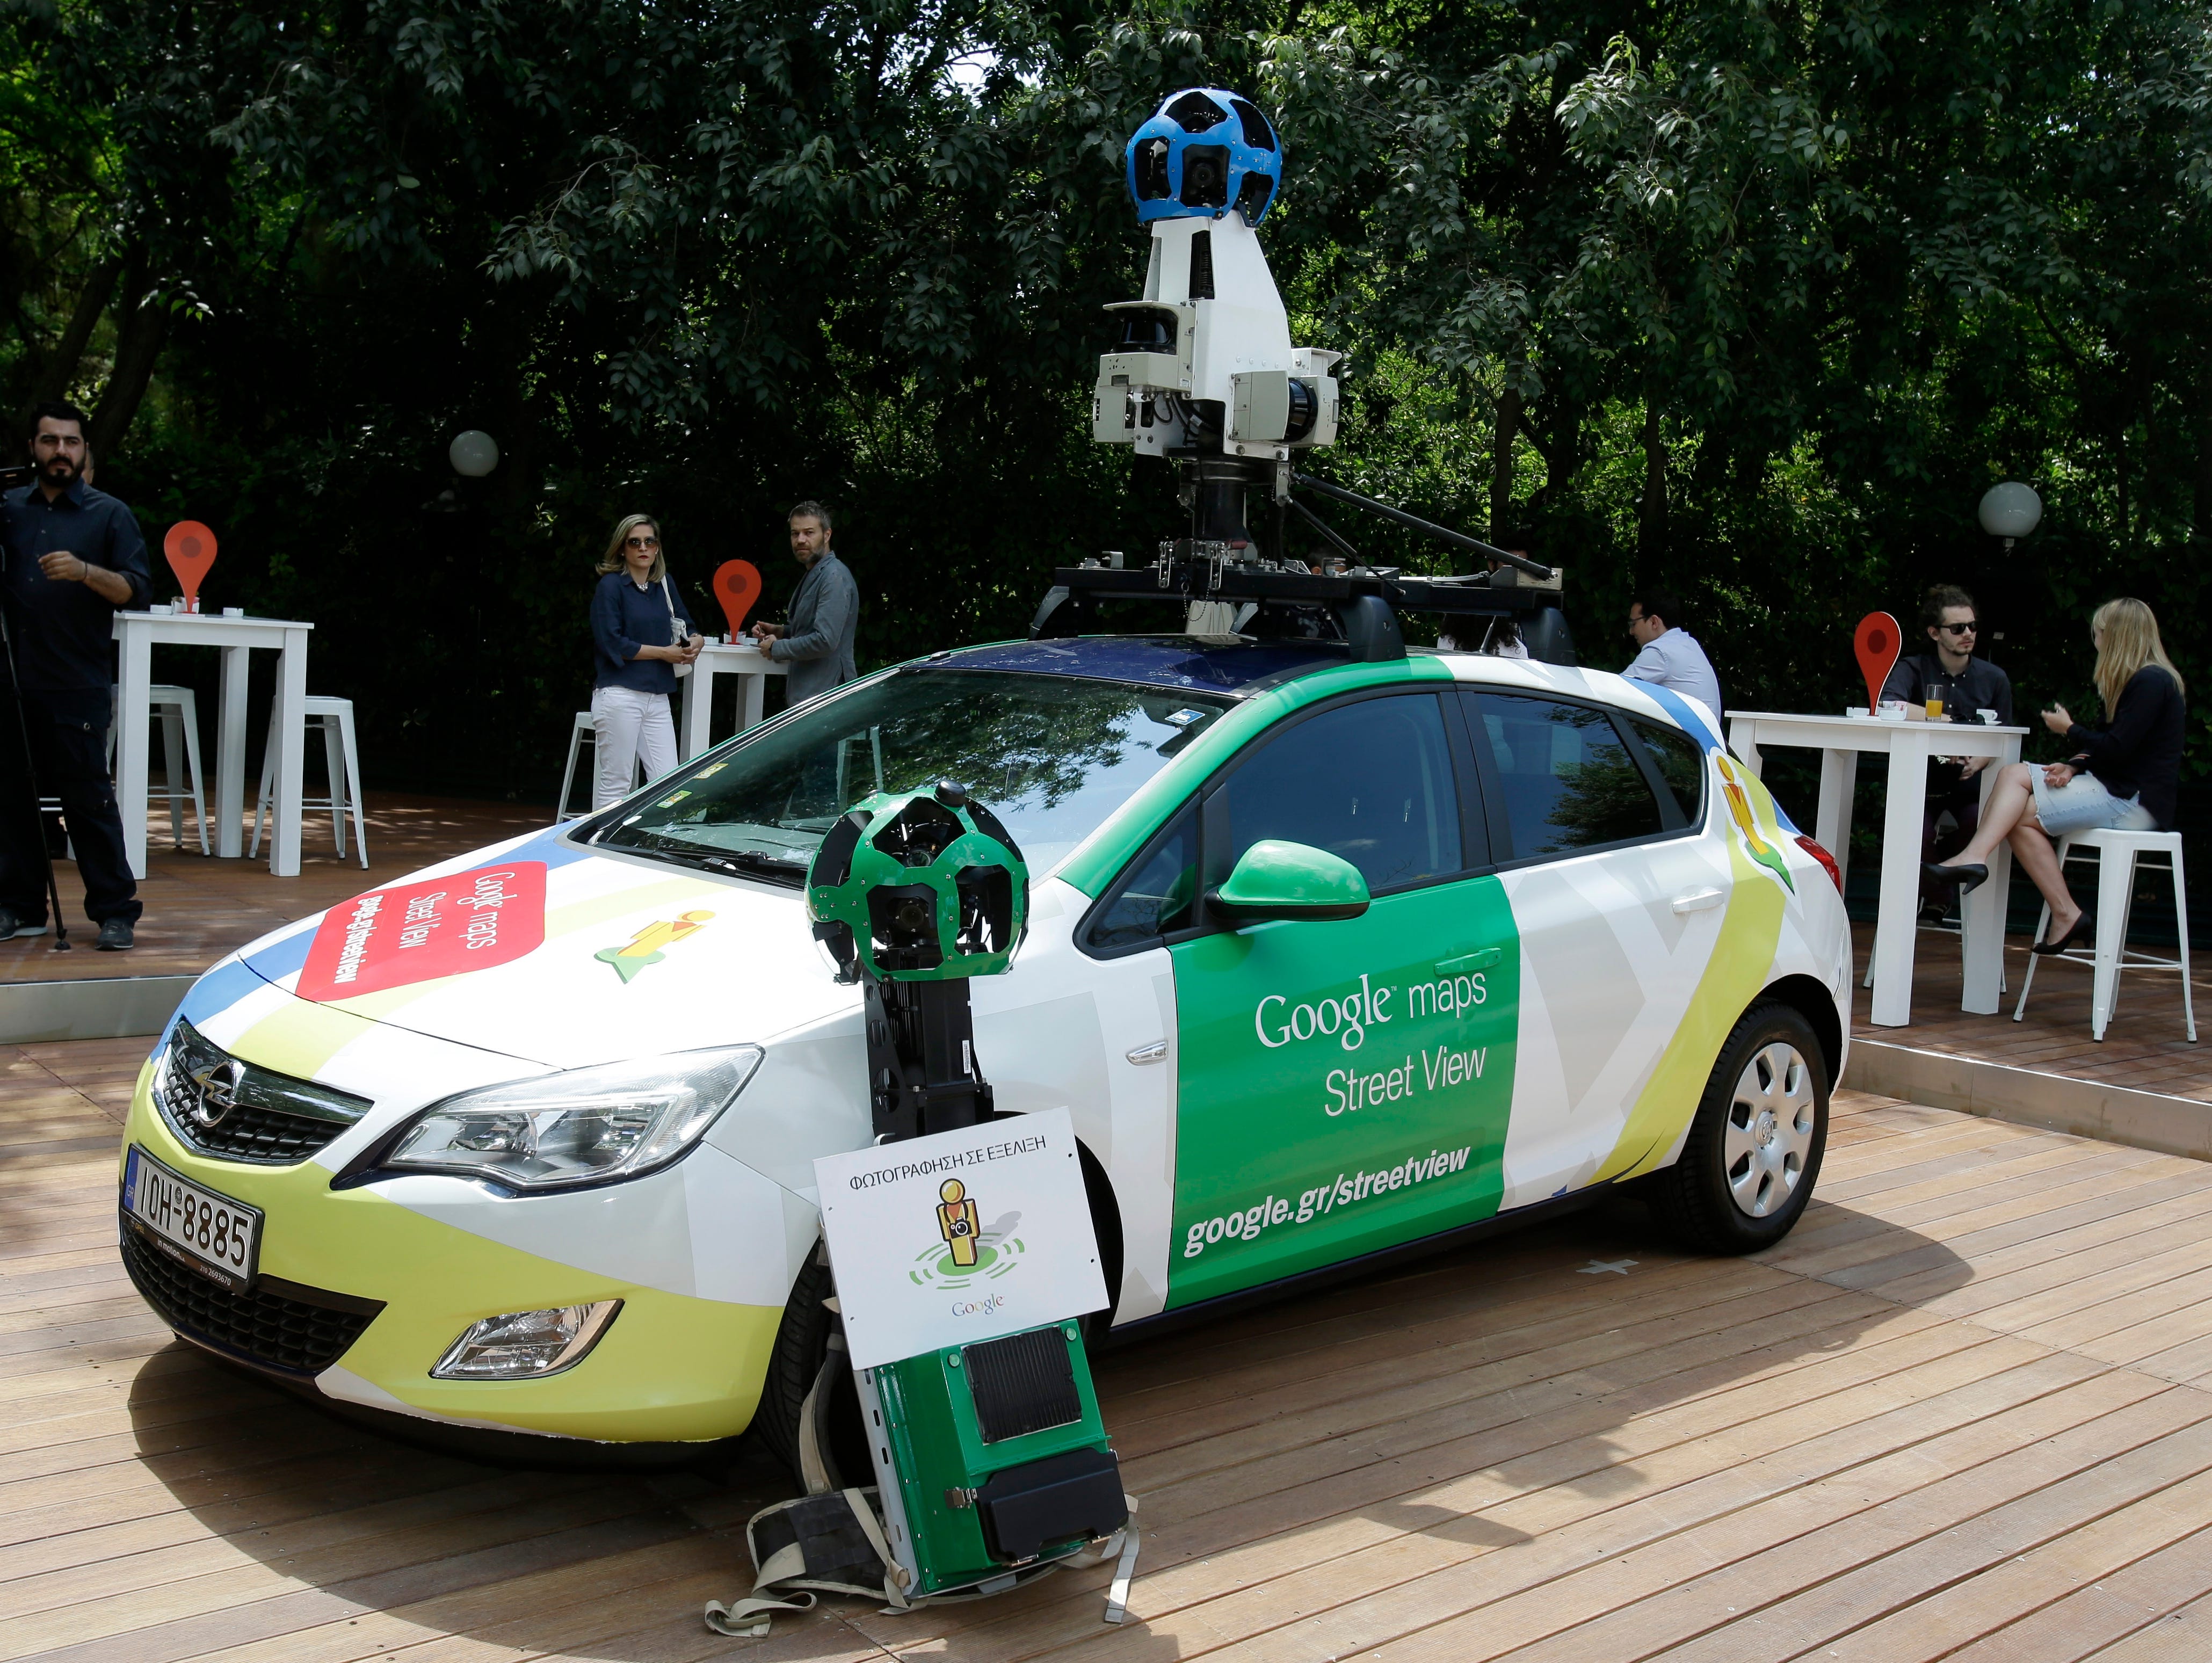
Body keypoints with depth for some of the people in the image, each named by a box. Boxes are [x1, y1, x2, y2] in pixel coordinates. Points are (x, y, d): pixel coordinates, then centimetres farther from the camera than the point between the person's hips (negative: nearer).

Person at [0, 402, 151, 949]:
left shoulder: (109, 514, 3)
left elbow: (137, 589, -4)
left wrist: (84, 571, -20)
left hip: (78, 687, -4)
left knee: (88, 797, -5)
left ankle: (117, 913, 0)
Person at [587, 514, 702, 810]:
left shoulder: (664, 585, 14)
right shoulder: (611, 585, -3)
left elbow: (687, 628, 18)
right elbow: (612, 643, -11)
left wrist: (695, 641, -6)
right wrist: (664, 653, -9)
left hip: (657, 697, 6)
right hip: (619, 694, -6)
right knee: (615, 785, -3)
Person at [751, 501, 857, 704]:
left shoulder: (835, 577, -15)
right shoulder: (812, 575, 19)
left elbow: (825, 641, -24)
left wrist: (777, 648, -11)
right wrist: (779, 631, 13)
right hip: (805, 693, 10)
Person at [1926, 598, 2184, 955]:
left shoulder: (2151, 683, -14)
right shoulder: (2138, 681, 18)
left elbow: (2116, 749, -20)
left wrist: (2070, 730, -4)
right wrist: (2075, 765, -2)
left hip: (2137, 801, -10)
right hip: (2116, 787, 10)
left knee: (2021, 814, -15)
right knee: (2014, 774, -6)